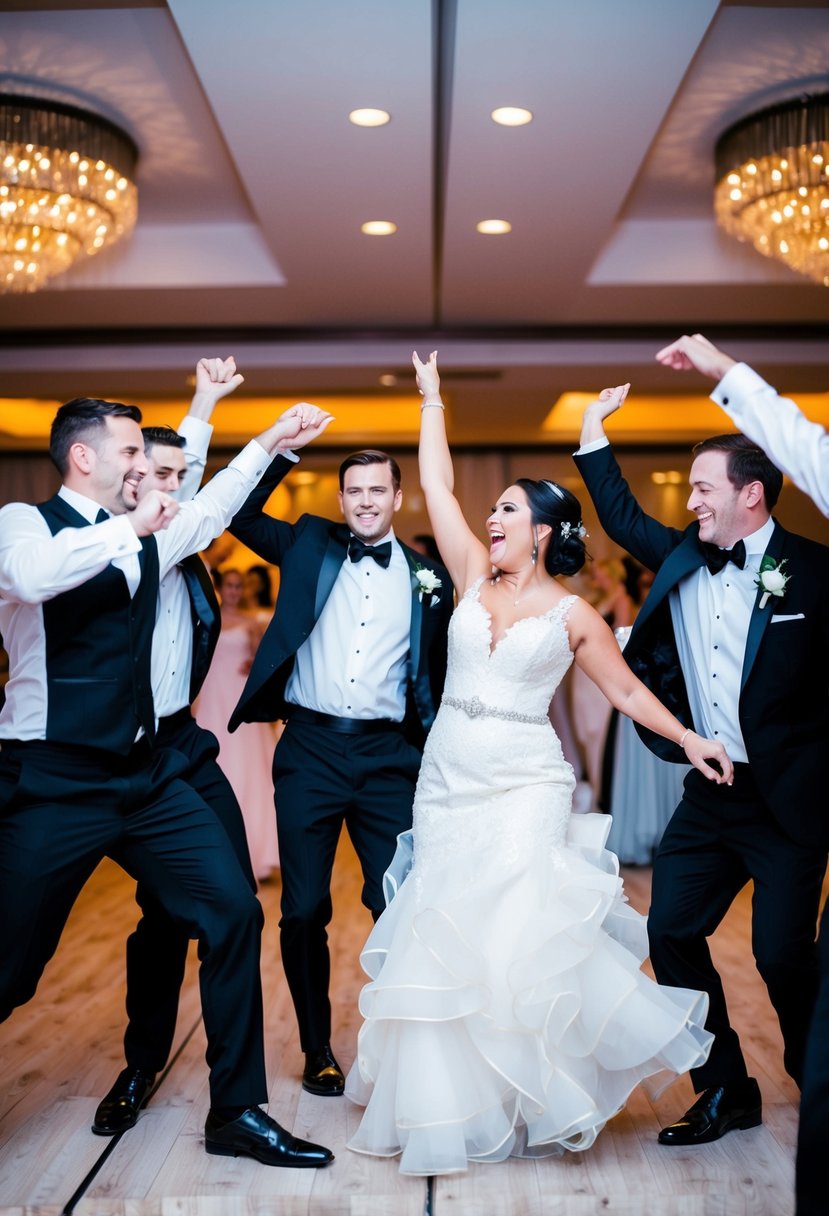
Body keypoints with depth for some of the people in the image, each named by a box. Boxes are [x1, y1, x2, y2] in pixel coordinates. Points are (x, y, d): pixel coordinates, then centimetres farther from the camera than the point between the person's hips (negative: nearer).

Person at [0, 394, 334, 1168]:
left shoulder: (142, 537, 13)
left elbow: (209, 510, 30)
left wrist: (268, 443, 29)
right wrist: (130, 526, -20)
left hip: (145, 773, 7)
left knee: (233, 911, 2)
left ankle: (236, 1113, 15)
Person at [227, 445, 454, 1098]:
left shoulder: (428, 576, 8)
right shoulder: (310, 545, 9)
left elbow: (436, 676, 11)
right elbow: (240, 512, 0)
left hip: (389, 757, 0)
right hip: (311, 750, 0)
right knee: (304, 911, 6)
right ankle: (317, 1048, 25)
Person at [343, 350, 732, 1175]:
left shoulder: (572, 615, 0)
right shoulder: (475, 577, 7)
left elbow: (625, 687, 6)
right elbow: (436, 487, 7)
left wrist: (688, 739, -4)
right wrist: (431, 398, 11)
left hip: (523, 790, -3)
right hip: (447, 783, 4)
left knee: (514, 937, -11)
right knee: (441, 941, 5)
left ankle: (542, 1098, 13)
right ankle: (460, 1101, 21)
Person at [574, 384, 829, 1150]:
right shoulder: (682, 557, 6)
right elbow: (622, 518, 20)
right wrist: (594, 431, 18)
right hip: (710, 793, 6)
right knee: (672, 929, 5)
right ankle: (726, 1092, 22)